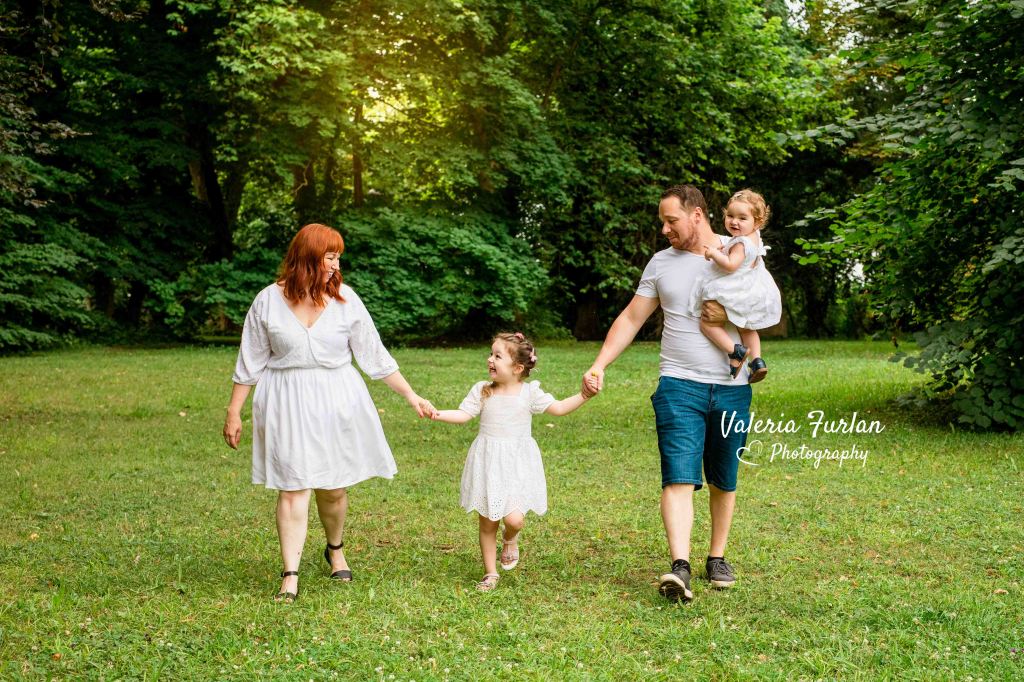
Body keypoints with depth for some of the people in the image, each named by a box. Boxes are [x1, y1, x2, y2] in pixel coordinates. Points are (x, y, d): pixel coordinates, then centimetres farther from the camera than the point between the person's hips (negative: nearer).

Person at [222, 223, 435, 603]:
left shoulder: (345, 299, -2)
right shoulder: (269, 301, -4)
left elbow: (375, 355, 4)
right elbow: (250, 362, 4)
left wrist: (411, 396, 3)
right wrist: (234, 412, 5)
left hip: (337, 400, 2)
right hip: (287, 403, -1)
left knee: (334, 486, 9)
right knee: (293, 488, -5)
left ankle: (335, 550, 36)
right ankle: (290, 577, 1)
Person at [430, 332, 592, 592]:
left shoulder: (529, 393, -4)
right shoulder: (481, 391, 0)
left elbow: (558, 408, -4)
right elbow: (463, 414, -4)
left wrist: (583, 395, -16)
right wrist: (438, 414, -20)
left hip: (517, 465, -2)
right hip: (488, 463, 2)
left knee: (514, 519, -16)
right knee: (487, 523, 6)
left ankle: (510, 539, 22)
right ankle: (490, 573, 23)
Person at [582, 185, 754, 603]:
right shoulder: (661, 263, 9)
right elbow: (631, 319, 11)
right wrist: (599, 366, 2)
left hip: (732, 389, 0)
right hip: (679, 385, 0)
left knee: (724, 482, 11)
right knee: (679, 478, -14)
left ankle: (717, 559, 25)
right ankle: (680, 567, -22)